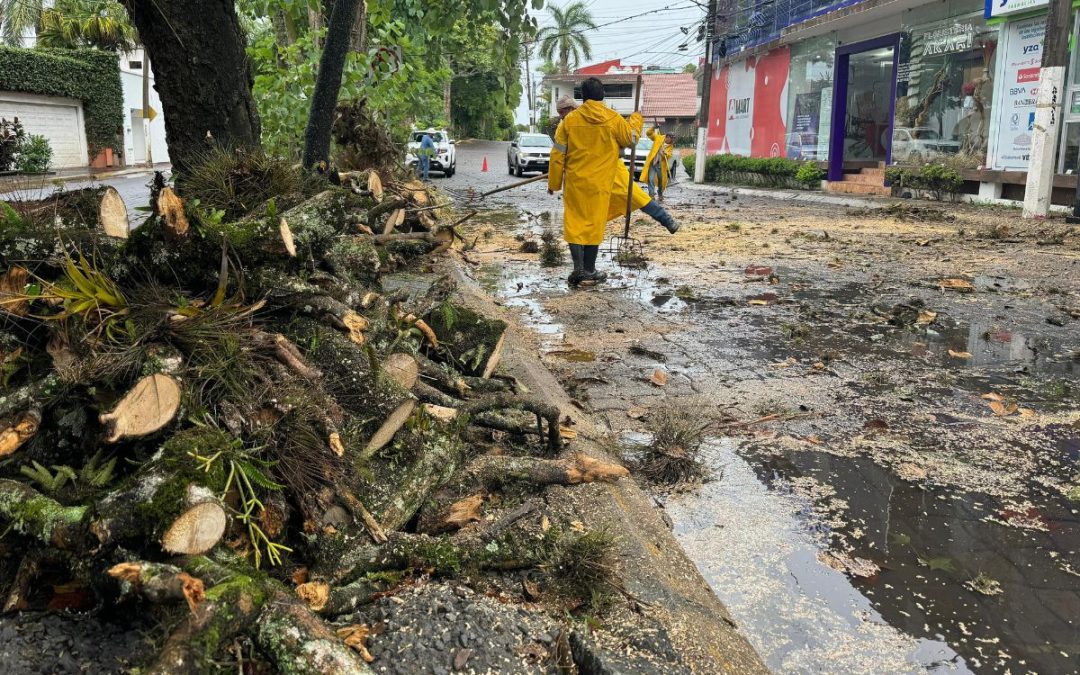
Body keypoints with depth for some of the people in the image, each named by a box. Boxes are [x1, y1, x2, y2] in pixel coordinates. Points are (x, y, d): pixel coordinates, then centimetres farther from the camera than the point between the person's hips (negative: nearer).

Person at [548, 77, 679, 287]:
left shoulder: (570, 120, -4)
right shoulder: (612, 119, -7)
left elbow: (558, 154, -1)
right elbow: (631, 138, 9)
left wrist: (554, 183, 8)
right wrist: (636, 120, 28)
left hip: (575, 181, 1)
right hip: (600, 181, 0)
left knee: (575, 222, 6)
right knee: (593, 224, 8)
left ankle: (578, 268, -2)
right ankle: (589, 270, 15)